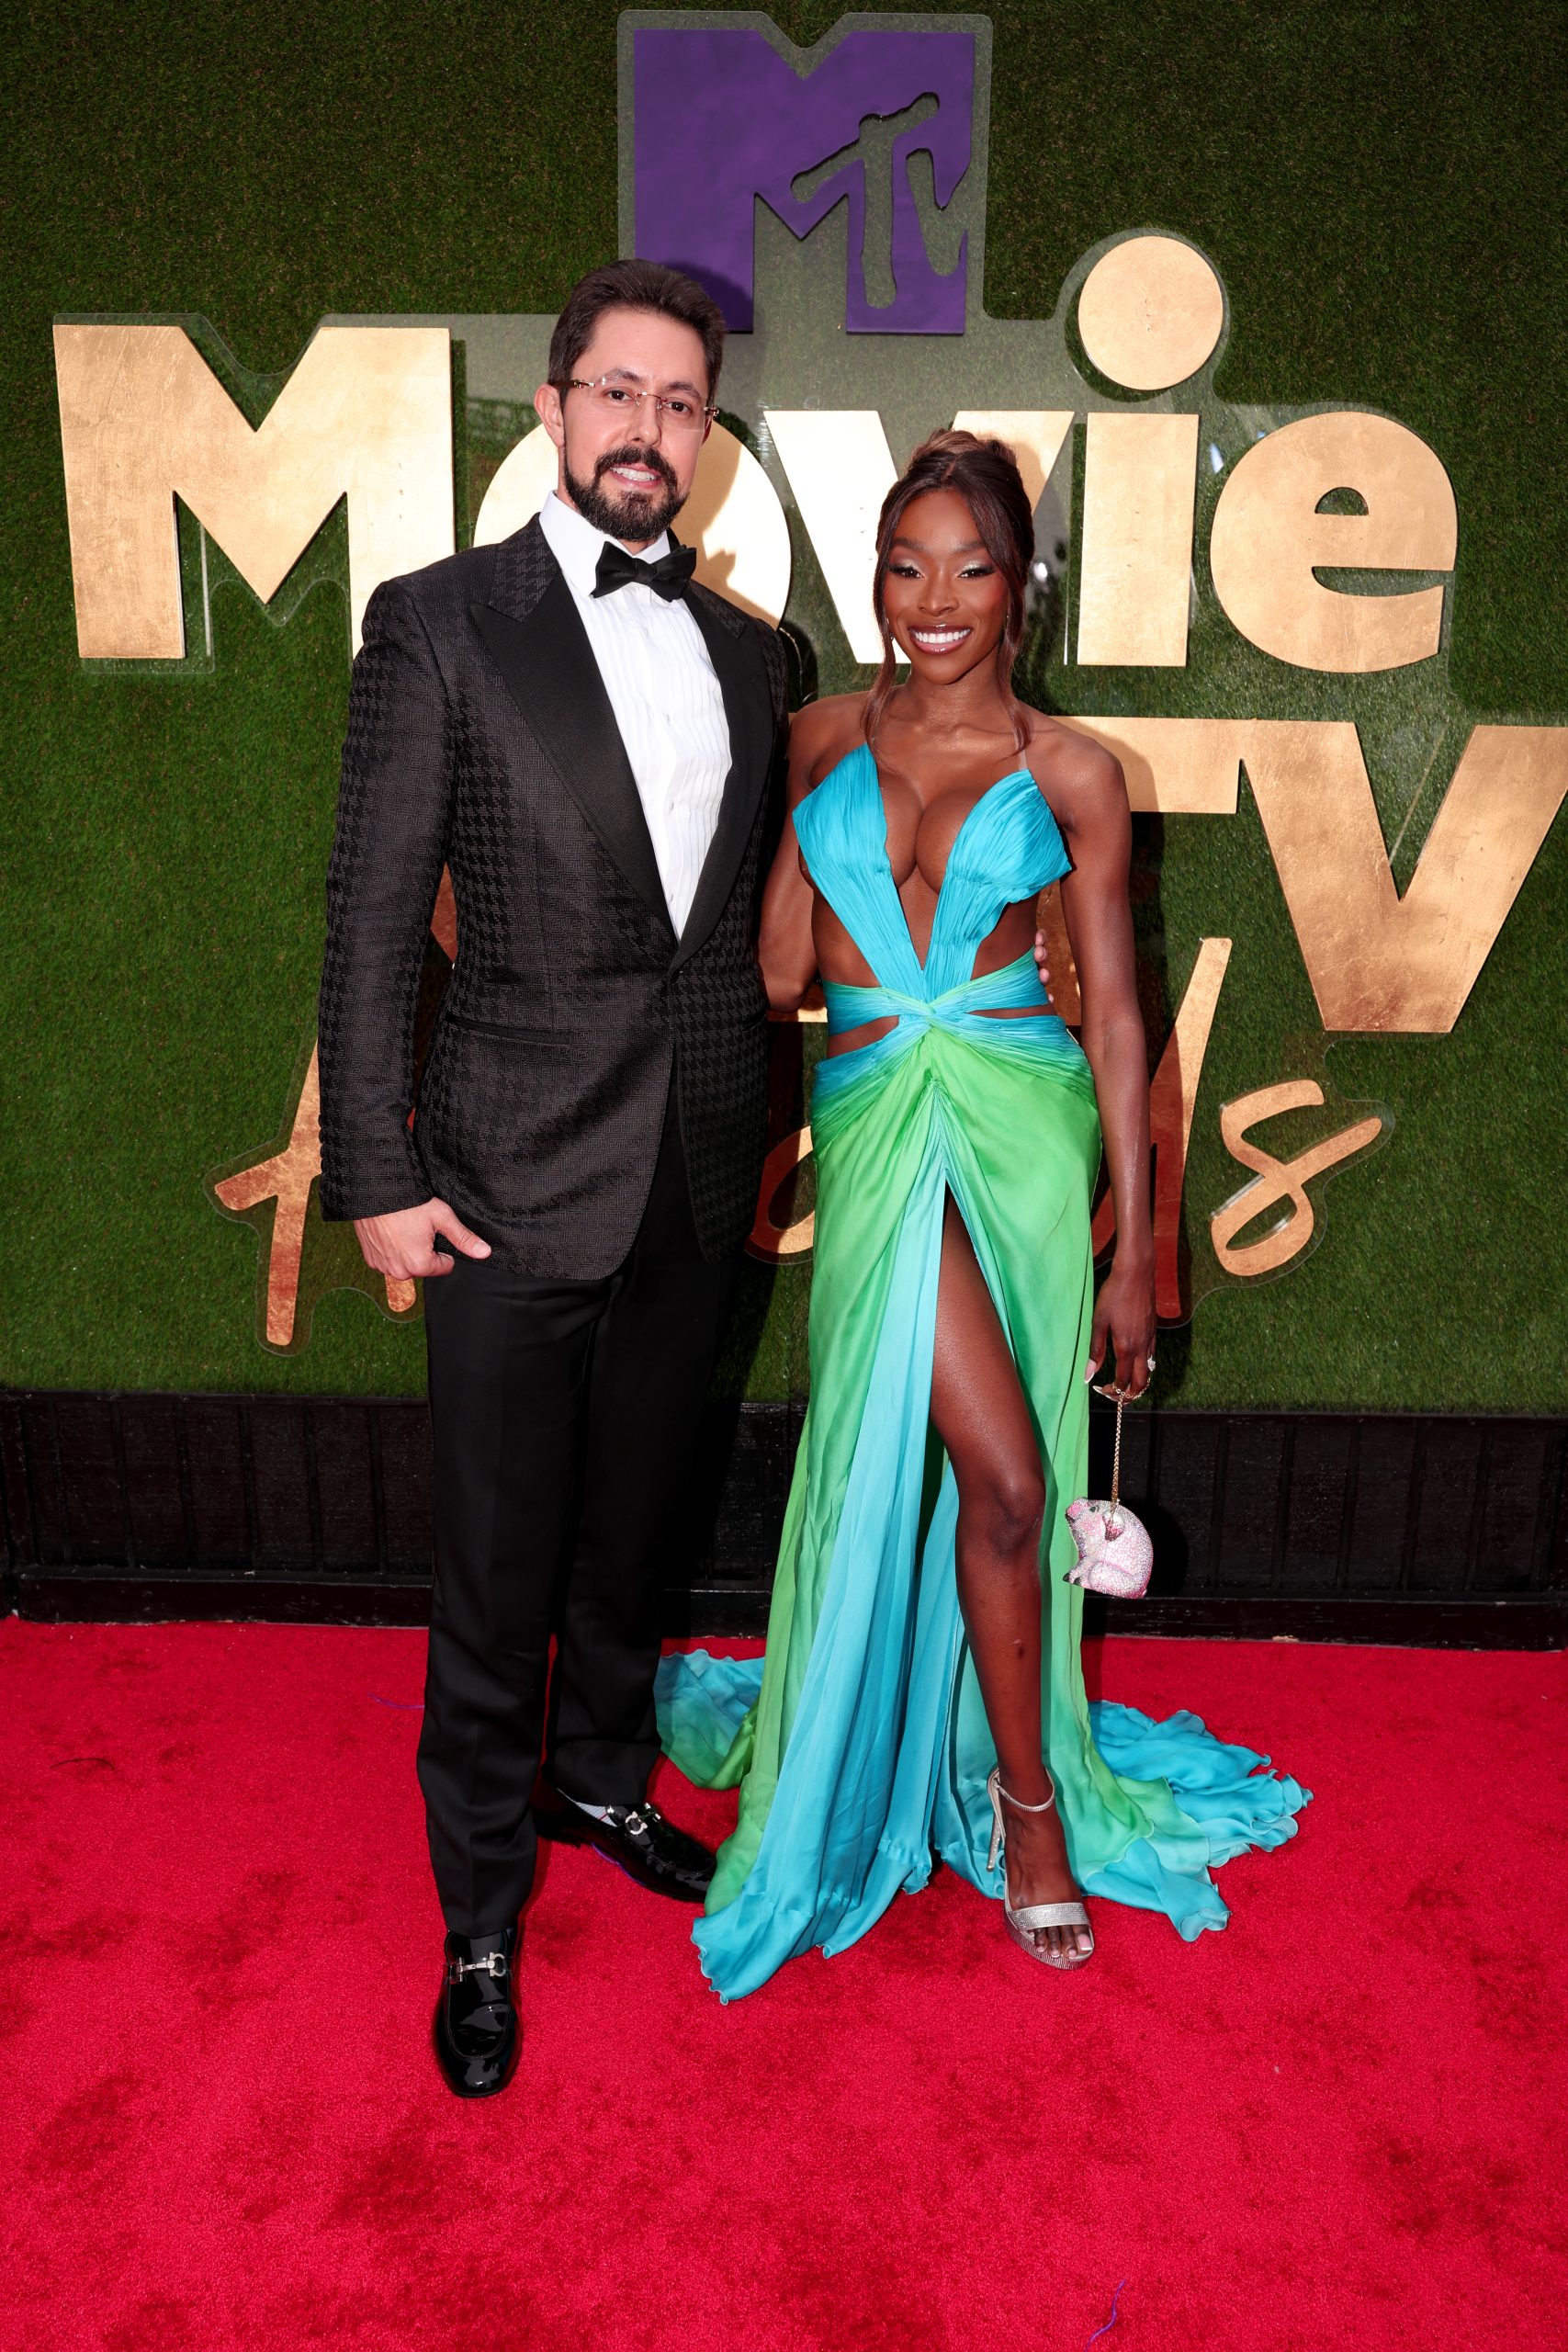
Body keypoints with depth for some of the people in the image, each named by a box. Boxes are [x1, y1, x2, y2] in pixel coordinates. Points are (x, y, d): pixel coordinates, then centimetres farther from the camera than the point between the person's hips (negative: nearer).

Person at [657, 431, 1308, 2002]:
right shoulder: (822, 741, 8)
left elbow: (1114, 1014, 2)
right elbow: (781, 969, 6)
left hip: (1022, 1117, 0)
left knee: (922, 1466, 9)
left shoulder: (1070, 776, 3)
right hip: (877, 1121, 0)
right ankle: (1027, 1798, 15)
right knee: (1001, 1474, -9)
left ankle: (945, 1741, 35)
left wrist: (1135, 1248, -1)